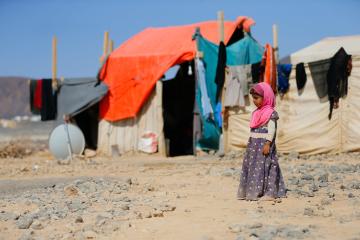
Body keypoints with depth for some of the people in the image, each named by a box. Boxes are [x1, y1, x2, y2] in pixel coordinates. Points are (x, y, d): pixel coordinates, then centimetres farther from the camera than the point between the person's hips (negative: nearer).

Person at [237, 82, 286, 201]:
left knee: (264, 167, -9)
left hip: (264, 144, -9)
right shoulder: (256, 113, 16)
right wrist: (250, 144, 19)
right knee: (250, 167, 8)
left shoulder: (271, 113, -10)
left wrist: (268, 144, -23)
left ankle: (269, 193, -5)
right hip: (254, 144, 9)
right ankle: (252, 192, 14)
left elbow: (271, 129, -16)